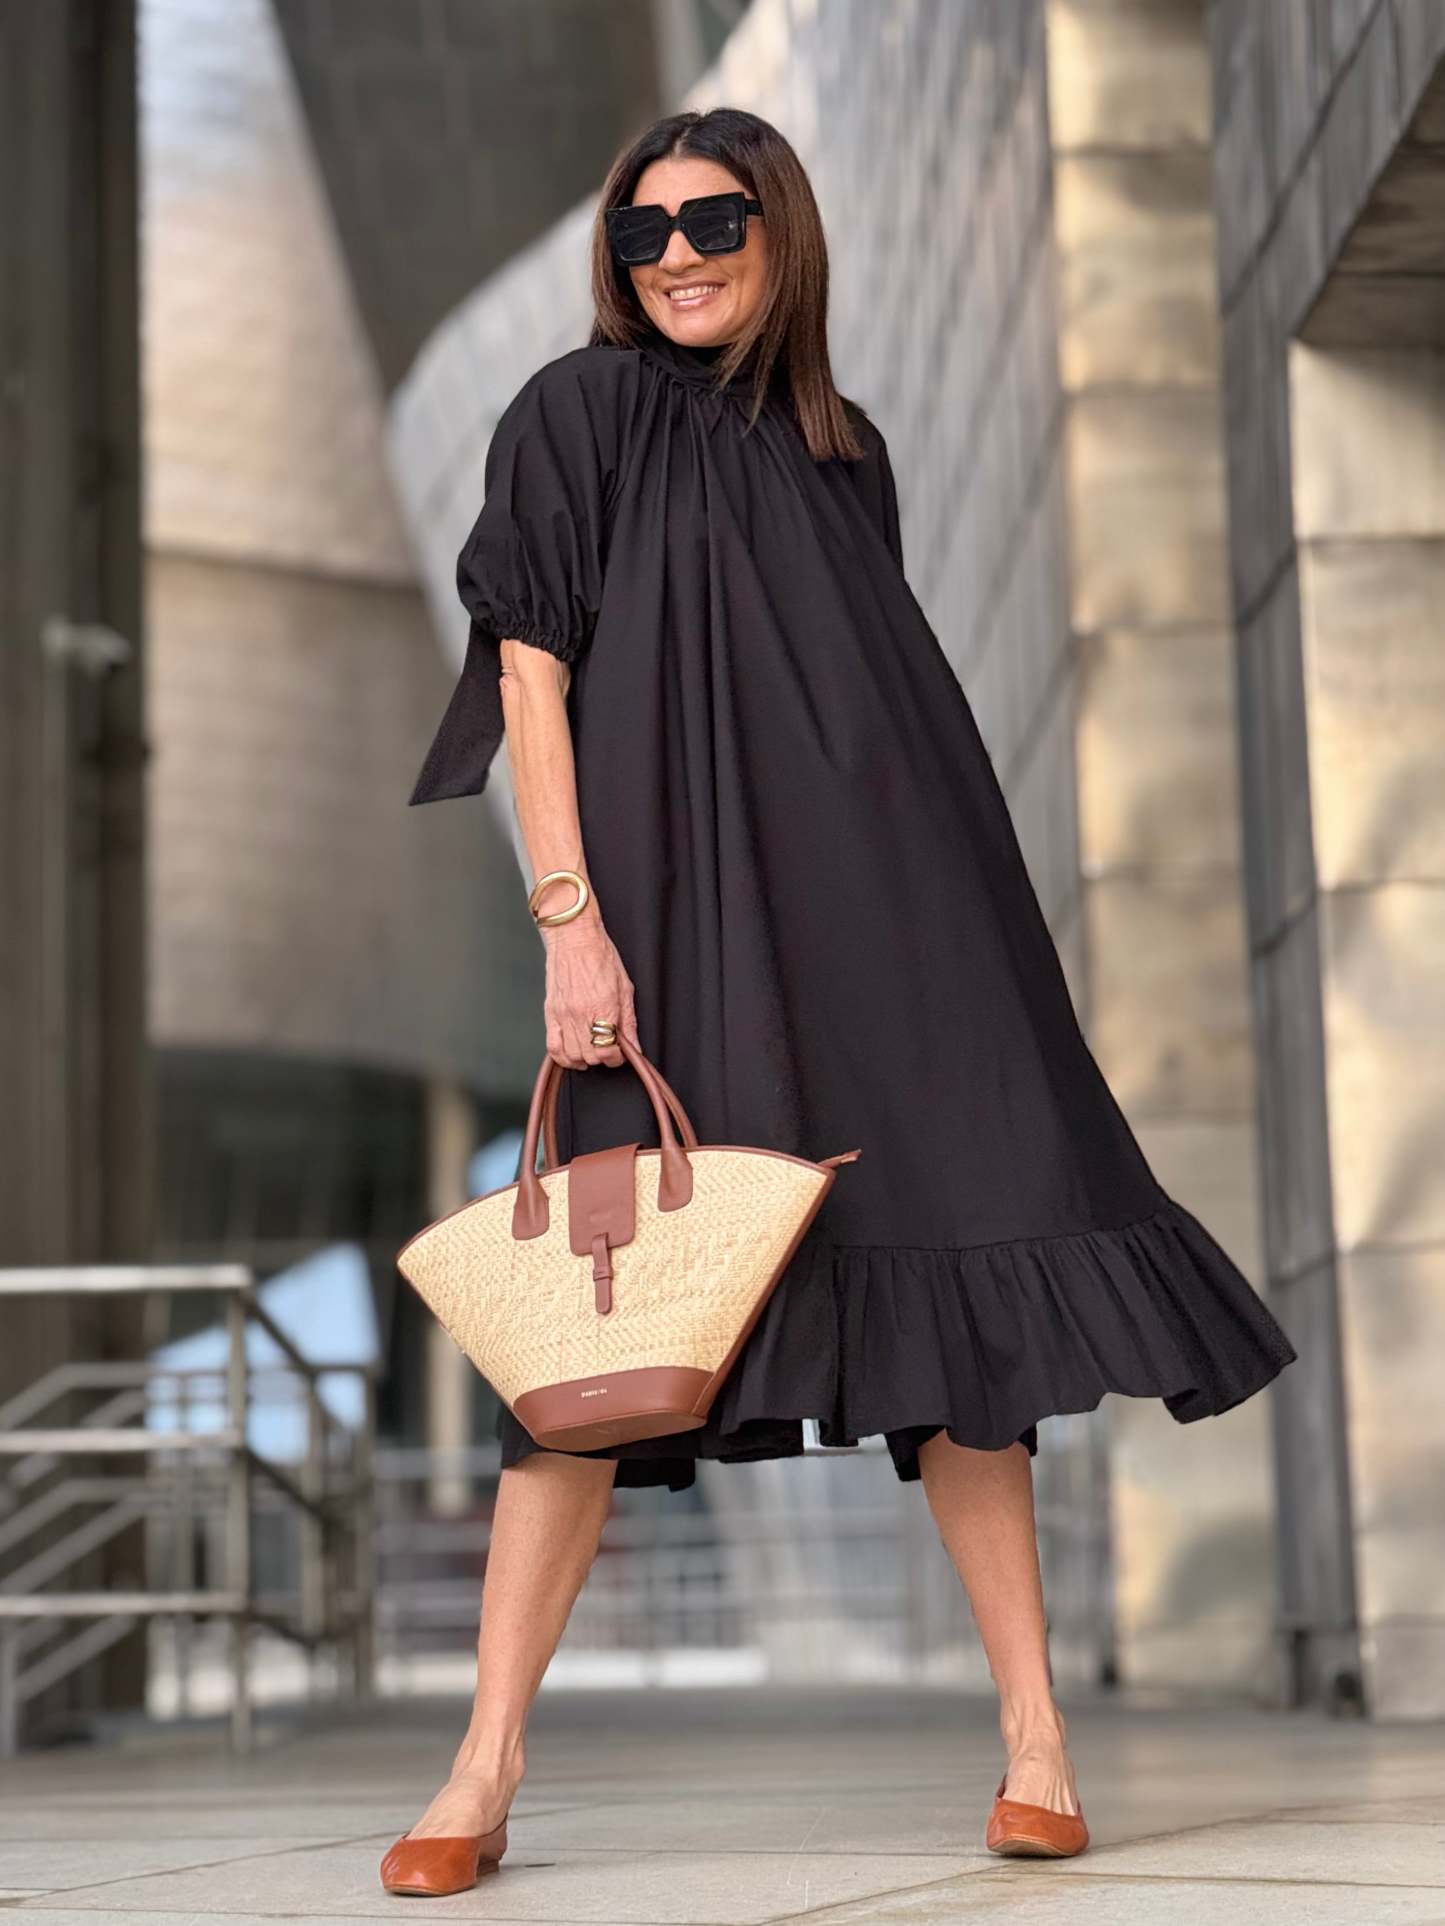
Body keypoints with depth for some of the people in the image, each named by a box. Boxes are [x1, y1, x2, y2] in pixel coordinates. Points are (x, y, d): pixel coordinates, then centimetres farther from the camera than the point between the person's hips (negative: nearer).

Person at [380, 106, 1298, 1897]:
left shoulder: (843, 448, 17)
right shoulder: (578, 414, 5)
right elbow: (529, 671, -2)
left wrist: (948, 920, 14)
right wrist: (571, 919, -12)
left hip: (883, 918, 4)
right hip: (676, 925, -4)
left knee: (951, 1296, -1)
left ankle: (1034, 1730, 5)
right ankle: (488, 1764, 0)